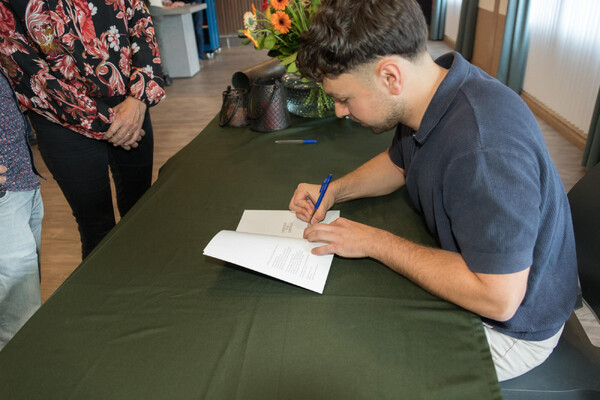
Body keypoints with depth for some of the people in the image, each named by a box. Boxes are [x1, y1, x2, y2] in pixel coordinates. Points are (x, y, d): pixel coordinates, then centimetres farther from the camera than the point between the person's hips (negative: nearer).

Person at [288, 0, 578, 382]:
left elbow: (497, 298, -34)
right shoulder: (428, 89, -8)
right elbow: (397, 163, 12)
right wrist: (334, 191, -5)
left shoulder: (485, 148, -38)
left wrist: (375, 242, -27)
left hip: (511, 324, -8)